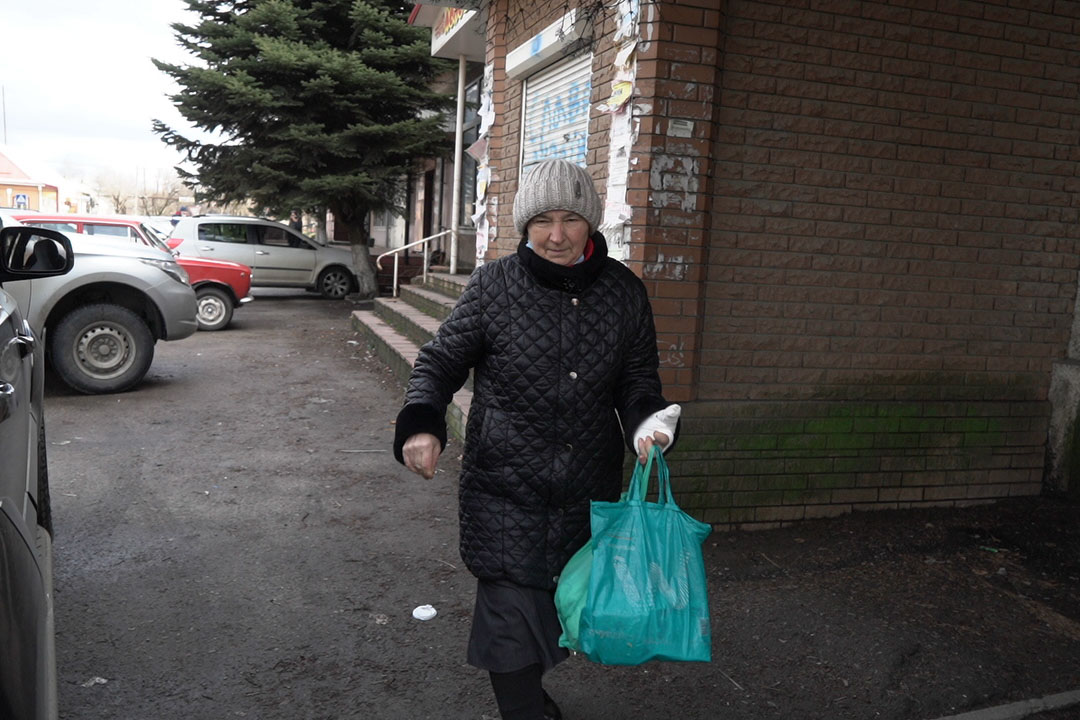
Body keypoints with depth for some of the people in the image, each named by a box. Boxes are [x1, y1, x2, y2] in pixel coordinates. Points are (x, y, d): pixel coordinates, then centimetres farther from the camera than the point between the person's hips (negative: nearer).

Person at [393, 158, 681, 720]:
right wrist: (421, 423, -20)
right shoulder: (494, 285, -7)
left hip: (589, 494, 3)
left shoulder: (624, 292, -1)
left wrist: (647, 421, -14)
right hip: (504, 490, -3)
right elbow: (440, 361, -2)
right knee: (512, 614, -1)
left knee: (564, 606, 19)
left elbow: (637, 380, 8)